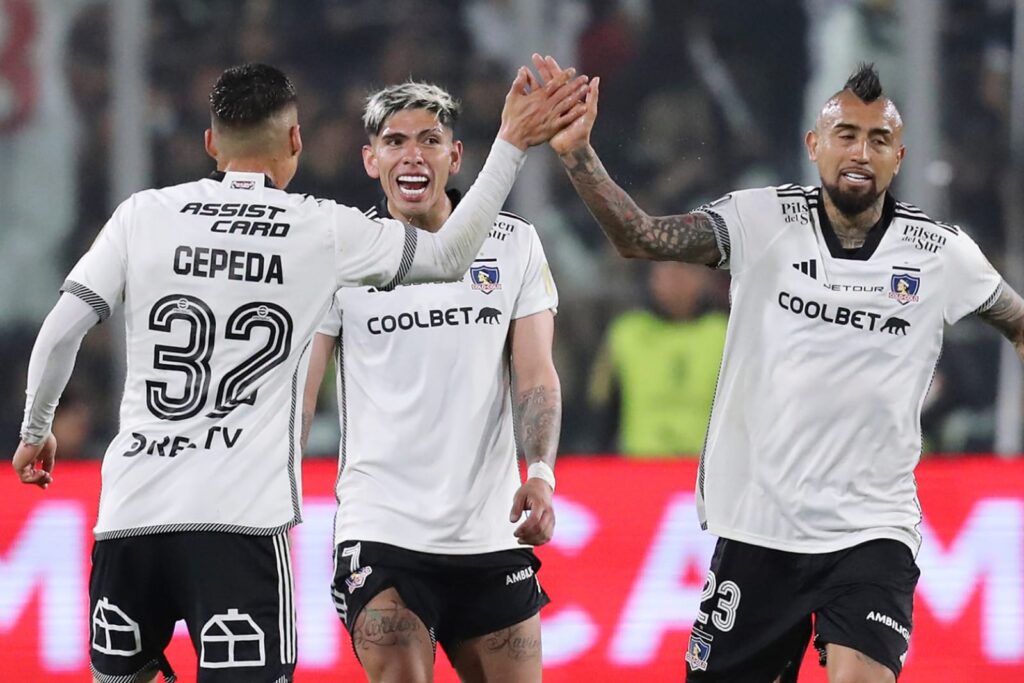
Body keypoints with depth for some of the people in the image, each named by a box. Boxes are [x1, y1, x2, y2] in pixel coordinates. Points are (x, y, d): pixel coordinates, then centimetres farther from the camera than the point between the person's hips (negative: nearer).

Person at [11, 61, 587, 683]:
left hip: (130, 513, 3)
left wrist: (35, 432, 20)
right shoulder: (325, 230, 3)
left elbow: (60, 333, 4)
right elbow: (452, 257, 14)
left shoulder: (144, 214, 6)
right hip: (242, 518, -3)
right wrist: (512, 144, 20)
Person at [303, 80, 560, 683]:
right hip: (381, 533, -3)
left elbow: (535, 375, 2)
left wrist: (541, 473, -15)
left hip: (491, 534, 3)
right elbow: (298, 393, 1)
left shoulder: (514, 244, 4)